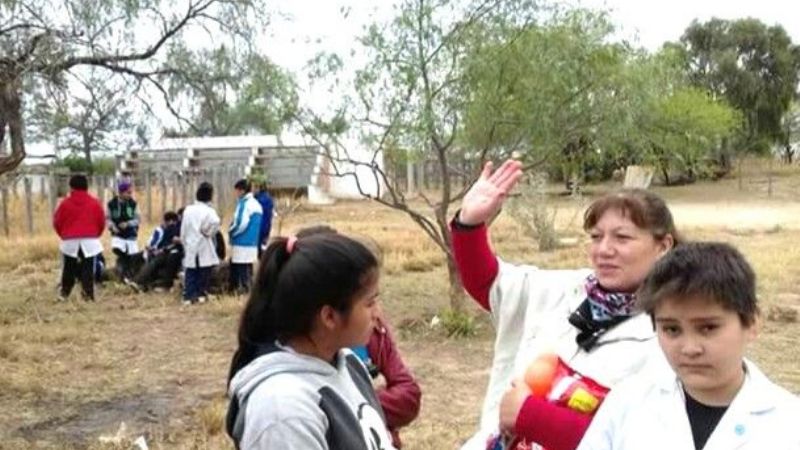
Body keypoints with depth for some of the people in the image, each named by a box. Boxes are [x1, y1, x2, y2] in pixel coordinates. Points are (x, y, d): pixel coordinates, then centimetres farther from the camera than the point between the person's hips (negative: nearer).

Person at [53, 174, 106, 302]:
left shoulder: (65, 203, -1)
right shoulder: (95, 203, 2)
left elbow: (57, 222, 4)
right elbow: (101, 223, 6)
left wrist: (63, 235, 22)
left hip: (70, 242, 0)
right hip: (90, 241, 0)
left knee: (68, 269, 14)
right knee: (88, 269, 1)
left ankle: (64, 293, 18)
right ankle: (88, 294, -6)